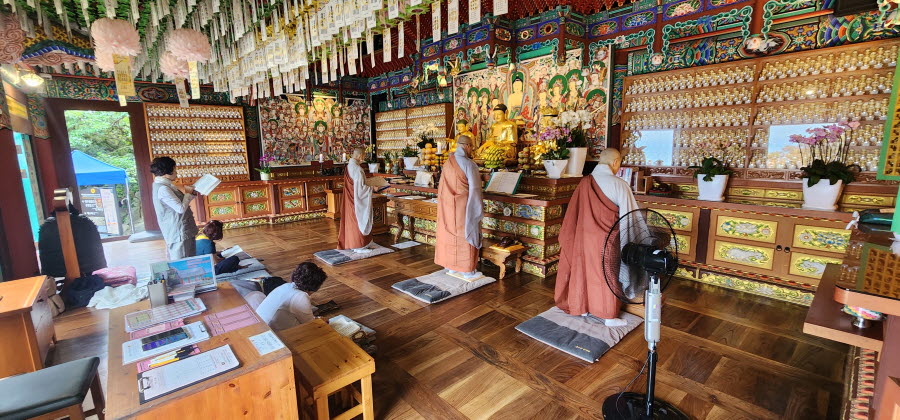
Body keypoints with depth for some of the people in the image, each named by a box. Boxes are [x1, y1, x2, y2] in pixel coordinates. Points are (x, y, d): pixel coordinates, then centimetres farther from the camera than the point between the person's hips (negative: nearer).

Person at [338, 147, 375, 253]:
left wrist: (367, 187, 19)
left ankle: (351, 243, 24)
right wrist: (372, 189, -12)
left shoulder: (348, 166, 7)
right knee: (359, 221, 0)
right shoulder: (357, 169, -21)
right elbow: (360, 187, -22)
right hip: (357, 200, -9)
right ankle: (359, 246, 7)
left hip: (349, 199, 9)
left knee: (351, 220, 14)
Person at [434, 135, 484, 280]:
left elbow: (443, 186, 9)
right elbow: (474, 188, -16)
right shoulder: (469, 164, -17)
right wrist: (478, 208, -6)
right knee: (466, 235, 3)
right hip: (463, 207, -7)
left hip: (448, 205, 7)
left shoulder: (448, 163, 3)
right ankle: (468, 271, 12)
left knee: (450, 234, 15)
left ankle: (451, 267, 26)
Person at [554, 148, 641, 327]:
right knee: (607, 274, 8)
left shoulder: (585, 182, -2)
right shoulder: (619, 185, -14)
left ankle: (583, 308, 31)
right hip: (607, 238, -4)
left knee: (585, 270, 16)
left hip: (584, 236, 4)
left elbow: (574, 213, 3)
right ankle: (609, 316, 20)